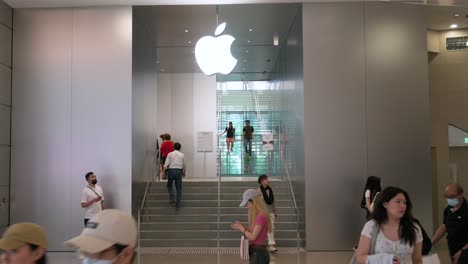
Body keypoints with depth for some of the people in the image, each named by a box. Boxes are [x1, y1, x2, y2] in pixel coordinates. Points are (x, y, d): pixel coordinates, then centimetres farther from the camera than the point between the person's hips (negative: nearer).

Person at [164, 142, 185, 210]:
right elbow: (184, 165, 13)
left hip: (171, 171, -1)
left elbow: (166, 165, -6)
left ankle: (171, 198, 4)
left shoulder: (170, 154, 2)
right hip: (179, 171, 1)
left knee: (169, 185, 23)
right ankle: (177, 205, 5)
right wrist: (184, 173, 29)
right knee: (179, 188, 7)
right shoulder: (182, 155, 7)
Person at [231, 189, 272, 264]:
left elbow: (253, 236, -19)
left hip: (259, 254, -10)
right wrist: (242, 226, 2)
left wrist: (241, 228, -6)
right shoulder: (257, 215, 10)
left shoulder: (261, 216, -19)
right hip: (255, 253, 10)